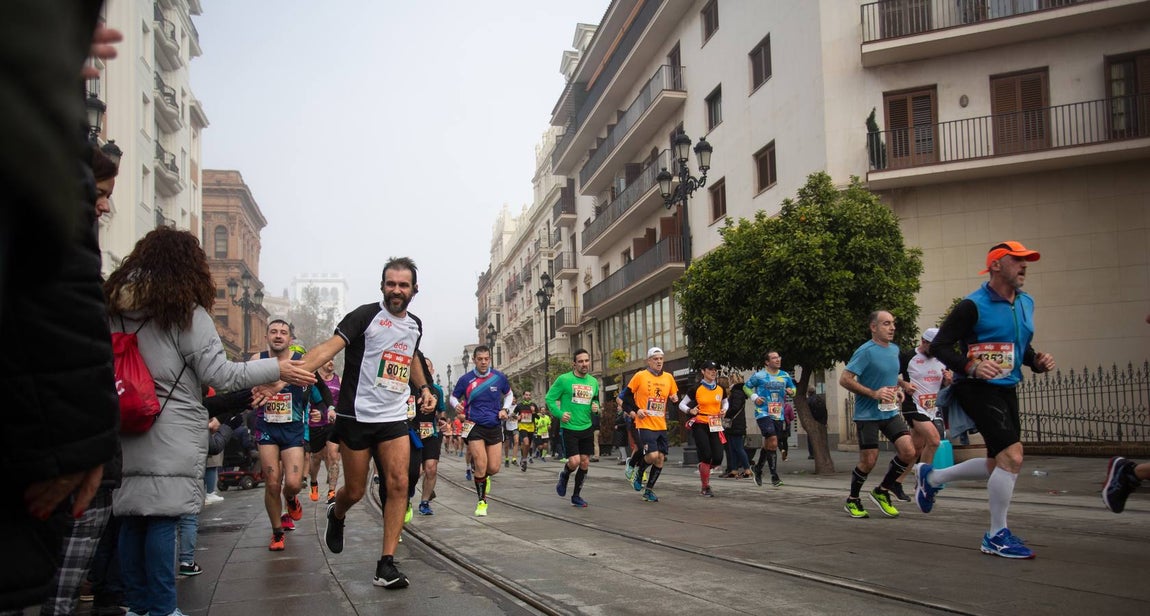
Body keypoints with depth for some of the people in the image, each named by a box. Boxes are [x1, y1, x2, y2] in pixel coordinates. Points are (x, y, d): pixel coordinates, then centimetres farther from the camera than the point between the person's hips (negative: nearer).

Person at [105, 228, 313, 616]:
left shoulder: (114, 307, 9)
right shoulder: (185, 312, -8)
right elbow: (219, 374, -11)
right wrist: (277, 369, -4)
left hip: (125, 429, 6)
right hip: (172, 434, -6)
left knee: (132, 517, 10)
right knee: (163, 519, -2)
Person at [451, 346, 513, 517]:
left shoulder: (499, 377, 0)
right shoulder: (466, 379, -5)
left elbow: (509, 395, 17)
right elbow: (453, 396, 9)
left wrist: (505, 409, -1)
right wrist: (457, 405, -13)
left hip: (495, 427, 2)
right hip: (475, 427, -2)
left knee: (494, 468, 0)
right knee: (481, 466, -11)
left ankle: (482, 477, 37)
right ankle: (482, 501, 8)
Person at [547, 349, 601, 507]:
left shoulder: (593, 382, 8)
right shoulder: (564, 379, -8)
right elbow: (550, 398, -3)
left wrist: (595, 406, 0)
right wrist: (560, 413, -16)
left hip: (587, 428, 5)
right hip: (569, 428, -5)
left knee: (585, 462, 5)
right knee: (574, 461, -14)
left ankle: (576, 495, 20)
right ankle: (564, 477, 20)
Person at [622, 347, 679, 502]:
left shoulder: (668, 378, 8)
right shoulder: (640, 376, -4)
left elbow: (674, 395, 20)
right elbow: (627, 395, 3)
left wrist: (674, 399, -2)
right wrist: (635, 410, -9)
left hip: (661, 426, 5)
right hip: (645, 424, -5)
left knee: (660, 458, 4)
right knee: (652, 455, -19)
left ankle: (649, 490, 18)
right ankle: (638, 470, 14)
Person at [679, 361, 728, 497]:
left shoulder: (721, 389, 7)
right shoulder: (696, 389, -4)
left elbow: (725, 402, 25)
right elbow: (681, 404, 3)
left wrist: (724, 410, 4)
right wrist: (690, 410, -16)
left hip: (715, 426, 4)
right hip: (700, 425, -4)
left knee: (718, 458, -6)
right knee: (706, 456, -13)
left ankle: (703, 469, 29)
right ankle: (705, 488, 1)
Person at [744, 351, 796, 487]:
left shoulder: (785, 376, 9)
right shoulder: (759, 376, -4)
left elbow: (793, 387, 21)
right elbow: (746, 387, 8)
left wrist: (791, 391, -2)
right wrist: (754, 397, -8)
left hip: (778, 415, 5)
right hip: (763, 413, -5)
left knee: (768, 445, 14)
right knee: (773, 443, -18)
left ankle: (758, 468, 37)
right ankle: (774, 476, -13)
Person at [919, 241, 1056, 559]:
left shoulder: (1025, 303, 10)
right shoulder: (974, 305, -13)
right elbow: (939, 345, -13)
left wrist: (1037, 360, 2)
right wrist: (971, 366, -27)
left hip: (1006, 390, 9)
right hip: (977, 388, -9)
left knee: (999, 465, 13)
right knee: (1012, 455, -18)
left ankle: (930, 477, 34)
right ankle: (997, 536, -3)